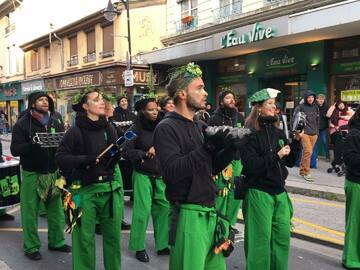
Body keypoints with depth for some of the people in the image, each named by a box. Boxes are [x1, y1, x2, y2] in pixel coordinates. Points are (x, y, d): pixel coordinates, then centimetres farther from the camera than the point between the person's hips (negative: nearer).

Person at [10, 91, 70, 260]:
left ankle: (56, 241, 25)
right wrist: (32, 145, -26)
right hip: (32, 174, -4)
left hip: (53, 173, 4)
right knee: (30, 212, 3)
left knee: (56, 210, 9)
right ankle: (31, 247, 17)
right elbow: (15, 149, -9)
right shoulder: (22, 124, -3)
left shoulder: (55, 123, 10)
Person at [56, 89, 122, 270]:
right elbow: (60, 157, -9)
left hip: (109, 188, 4)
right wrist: (85, 159, -20)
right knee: (84, 238, 5)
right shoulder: (76, 131, -6)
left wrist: (119, 152, -6)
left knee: (113, 235, 9)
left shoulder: (109, 129, 6)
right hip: (85, 190, -4)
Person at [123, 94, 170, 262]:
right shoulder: (136, 129, -5)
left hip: (161, 176, 4)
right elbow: (126, 152, -8)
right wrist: (145, 154, -18)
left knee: (164, 209, 3)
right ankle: (139, 247, 16)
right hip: (143, 176, -3)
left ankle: (163, 244, 19)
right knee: (142, 211, -2)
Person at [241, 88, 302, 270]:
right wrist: (276, 155, -18)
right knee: (260, 240, 3)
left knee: (283, 237, 11)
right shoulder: (250, 134, -11)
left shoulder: (278, 132, 9)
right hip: (259, 192, -6)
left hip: (279, 192, 6)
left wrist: (296, 141, -1)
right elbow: (251, 166, -19)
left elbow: (290, 162, 11)